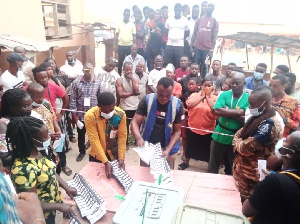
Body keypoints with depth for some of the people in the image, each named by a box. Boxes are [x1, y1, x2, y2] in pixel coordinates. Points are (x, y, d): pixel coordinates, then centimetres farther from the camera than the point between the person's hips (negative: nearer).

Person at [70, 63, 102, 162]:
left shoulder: (98, 82, -3)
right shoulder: (76, 82, -6)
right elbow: (73, 99, -5)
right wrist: (74, 115, -7)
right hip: (80, 114, 0)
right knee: (81, 135, 17)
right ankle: (82, 152, 39)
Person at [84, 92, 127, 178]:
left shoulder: (121, 114, -18)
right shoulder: (90, 116, -25)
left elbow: (122, 137, -12)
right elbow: (94, 141, -26)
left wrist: (121, 158, -19)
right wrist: (106, 162, -31)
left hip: (114, 154, 2)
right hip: (97, 155, -1)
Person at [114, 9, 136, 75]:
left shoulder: (132, 24, 3)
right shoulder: (119, 24, 4)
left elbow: (134, 36, 3)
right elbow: (116, 35, 6)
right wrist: (114, 45, -1)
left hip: (130, 46, 0)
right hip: (121, 46, 0)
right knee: (120, 61, 5)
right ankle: (119, 74, 16)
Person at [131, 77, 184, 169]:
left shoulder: (177, 105, -12)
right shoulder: (147, 100, -13)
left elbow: (177, 131, -7)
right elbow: (135, 122, -14)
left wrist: (168, 149, -20)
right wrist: (138, 137, -34)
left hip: (166, 148, 0)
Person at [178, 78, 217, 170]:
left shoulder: (215, 98, -2)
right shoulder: (194, 95, 0)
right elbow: (189, 104, -18)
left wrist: (208, 97, -14)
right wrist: (202, 96, -14)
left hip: (208, 130, -1)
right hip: (193, 128, 1)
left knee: (207, 149, 14)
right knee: (190, 146, 20)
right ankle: (186, 162, 41)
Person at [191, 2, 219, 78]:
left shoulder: (215, 22, 4)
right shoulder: (199, 19, 8)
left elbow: (214, 37, 1)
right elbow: (194, 33, 8)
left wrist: (212, 50, -6)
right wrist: (191, 46, 1)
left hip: (207, 48, -1)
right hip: (197, 47, 1)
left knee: (204, 66, 4)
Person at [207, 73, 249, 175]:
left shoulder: (249, 99, -7)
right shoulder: (224, 95, -3)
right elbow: (216, 111, -19)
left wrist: (226, 112, -20)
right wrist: (238, 112, -20)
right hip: (219, 136, 1)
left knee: (233, 169, 19)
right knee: (213, 166, 15)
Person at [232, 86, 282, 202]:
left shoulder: (269, 125, -25)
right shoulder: (257, 117, 5)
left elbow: (246, 148, -27)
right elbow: (238, 134, 11)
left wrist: (238, 143, -6)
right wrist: (240, 143, -10)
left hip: (251, 174, -9)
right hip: (242, 168, 9)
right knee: (243, 200, 23)